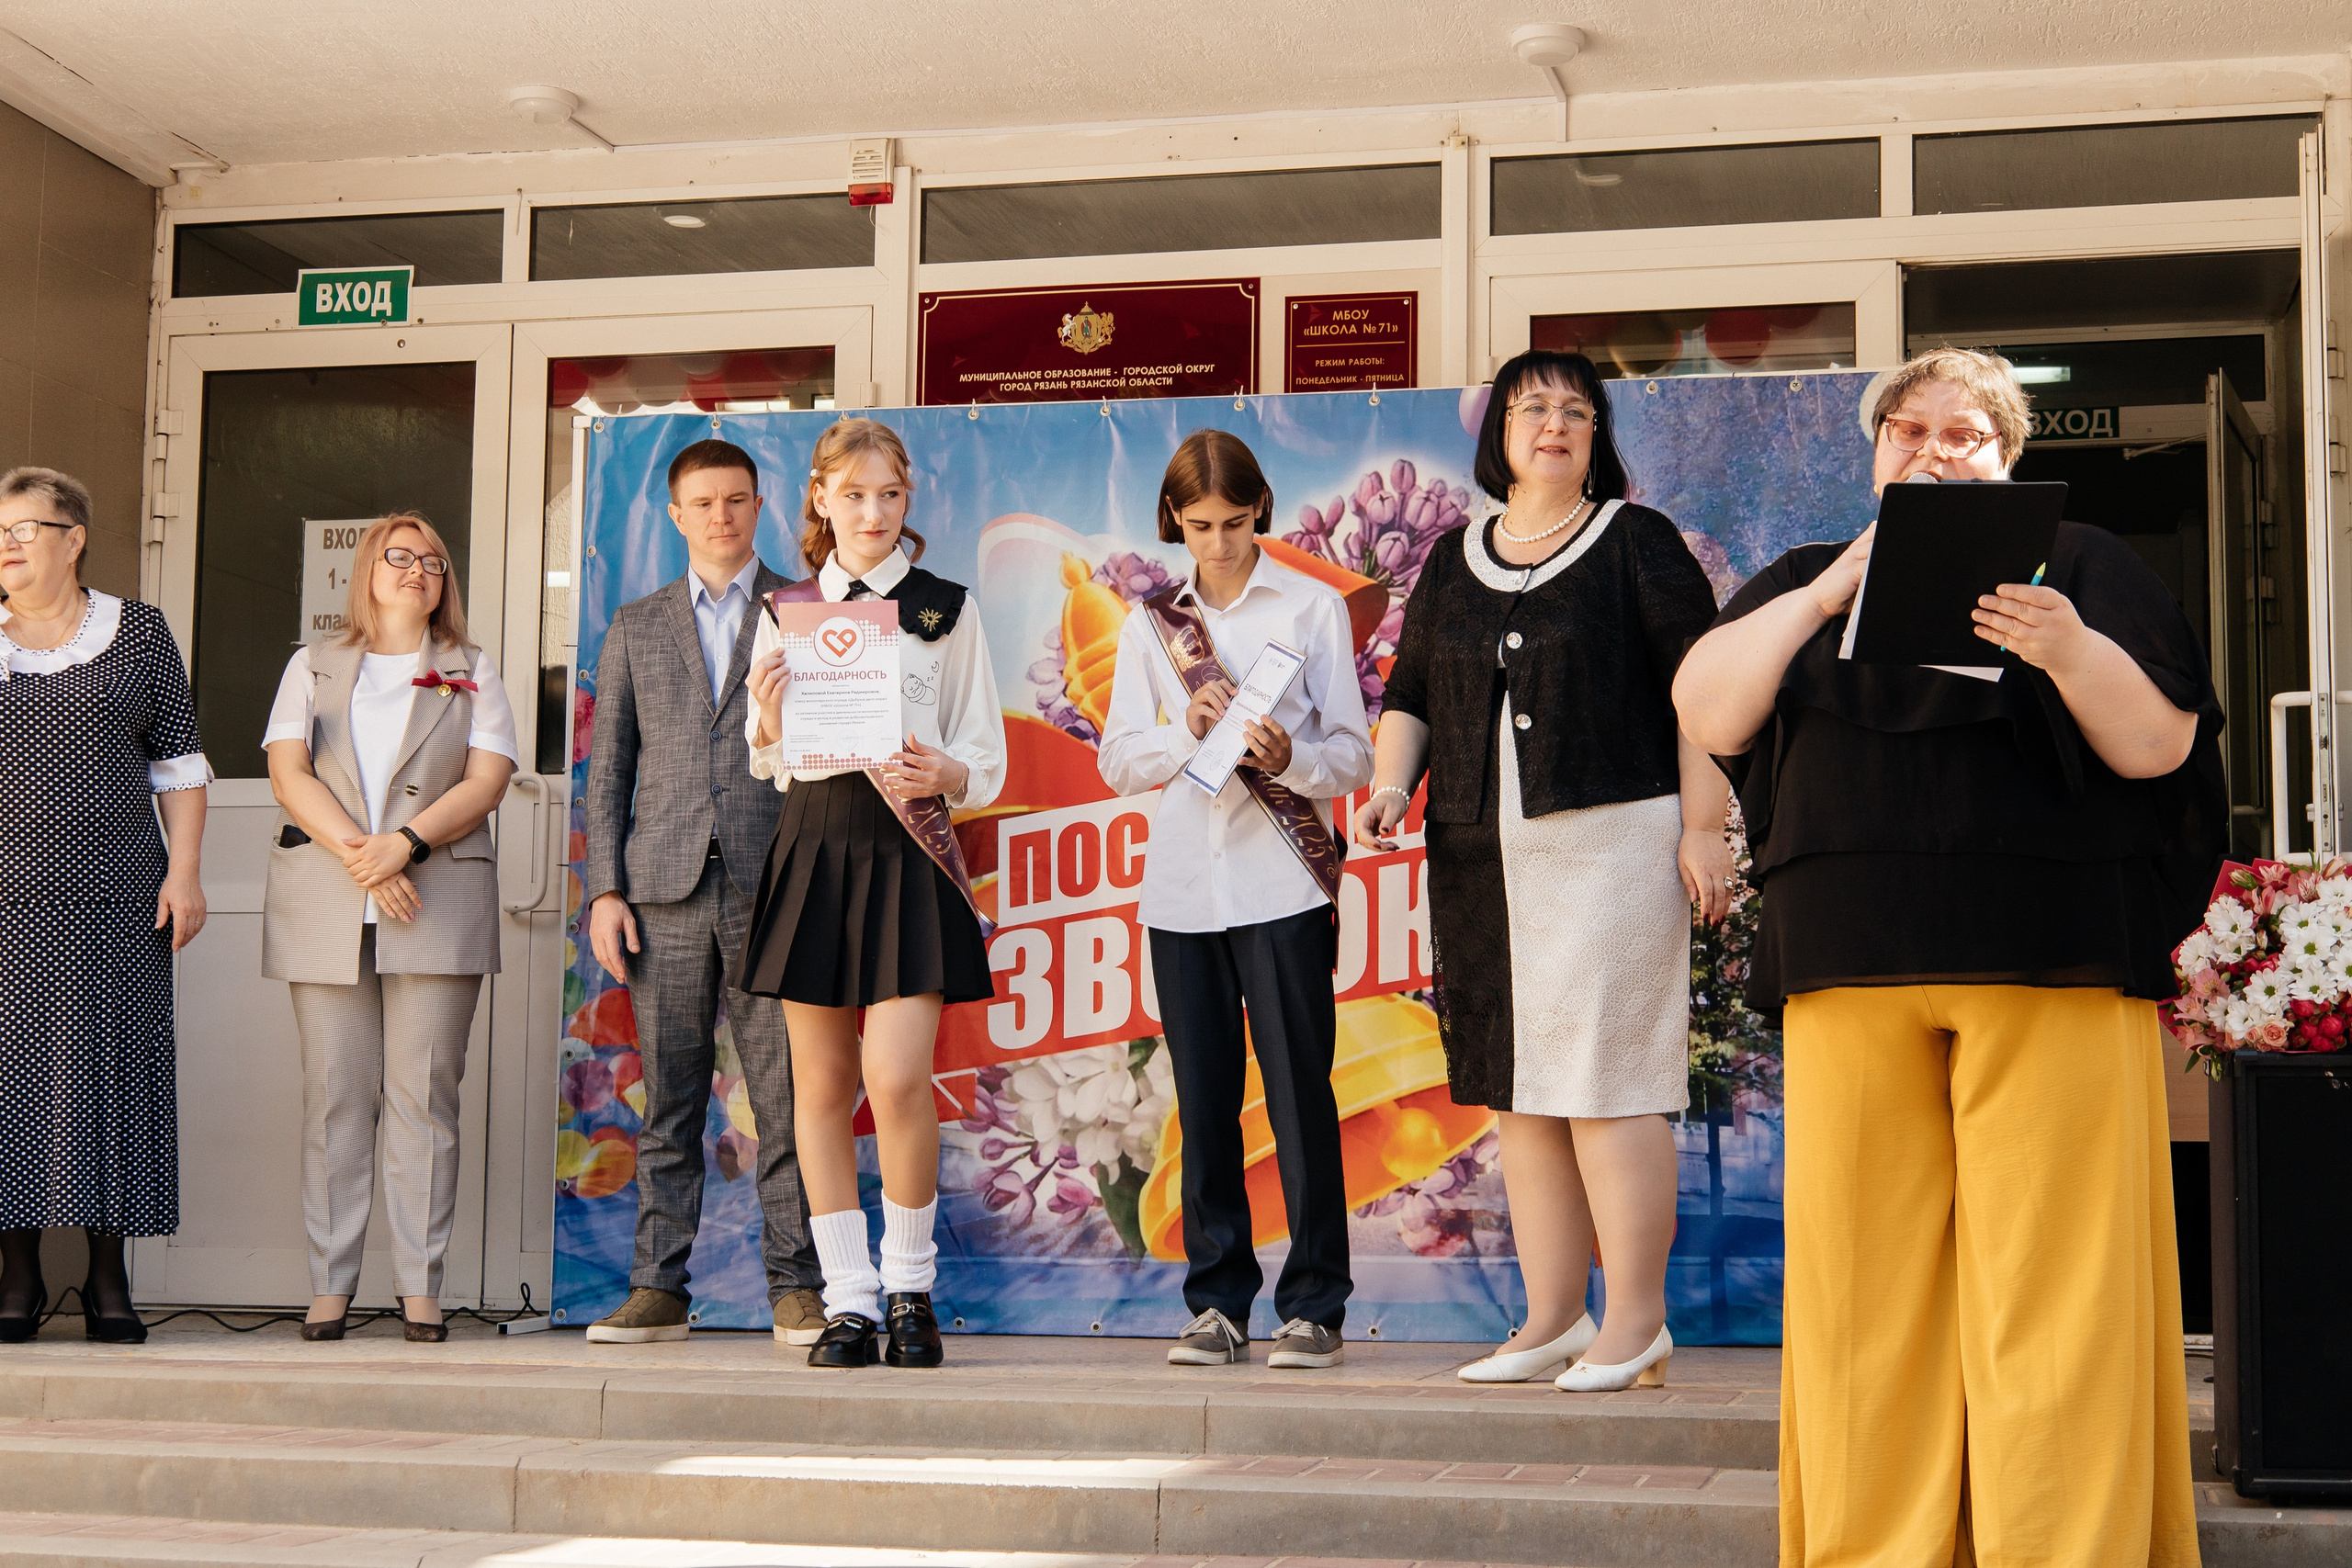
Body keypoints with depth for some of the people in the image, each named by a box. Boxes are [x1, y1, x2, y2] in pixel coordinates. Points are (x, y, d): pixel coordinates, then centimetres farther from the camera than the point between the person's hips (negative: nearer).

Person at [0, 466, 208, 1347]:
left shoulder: (139, 633, 7)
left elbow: (177, 764, 7)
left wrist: (183, 874, -2)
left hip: (117, 897, -1)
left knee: (110, 1065, -1)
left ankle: (108, 1283, 5)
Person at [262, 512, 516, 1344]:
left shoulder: (472, 673, 16)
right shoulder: (313, 666, 17)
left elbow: (487, 779, 2)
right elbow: (289, 773, 3)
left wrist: (405, 844, -13)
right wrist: (357, 854, -11)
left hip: (440, 907, 0)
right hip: (324, 905, 1)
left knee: (424, 1093, -4)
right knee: (335, 1094, -2)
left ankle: (421, 1286, -2)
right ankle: (329, 1284, 1)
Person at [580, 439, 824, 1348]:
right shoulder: (636, 627, 17)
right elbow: (608, 768, 15)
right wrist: (604, 889, 4)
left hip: (774, 885, -2)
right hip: (666, 890, 2)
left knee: (785, 1096, -4)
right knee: (668, 1098, 2)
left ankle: (796, 1289, 2)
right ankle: (657, 1290, 8)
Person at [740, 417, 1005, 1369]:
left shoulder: (946, 609, 6)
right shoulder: (785, 612, 13)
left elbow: (986, 760, 7)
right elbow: (765, 764, 16)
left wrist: (943, 774, -14)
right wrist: (766, 720, -5)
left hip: (907, 847, -3)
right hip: (811, 844, 3)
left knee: (897, 1077, -13)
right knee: (822, 1084, 3)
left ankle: (910, 1287, 6)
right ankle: (848, 1300, 11)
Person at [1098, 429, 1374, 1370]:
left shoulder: (1312, 607, 5)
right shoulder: (1151, 622, 12)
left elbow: (1354, 755, 1)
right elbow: (1118, 761, 8)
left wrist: (1292, 757, -19)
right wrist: (1189, 729, -10)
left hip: (1283, 878, -3)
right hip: (1184, 881, 3)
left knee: (1299, 1091, -4)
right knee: (1204, 1100, 5)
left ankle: (1314, 1303, 3)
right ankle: (1218, 1301, 13)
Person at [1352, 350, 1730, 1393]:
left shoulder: (1635, 542, 3)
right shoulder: (1452, 563, 17)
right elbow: (1410, 696, 17)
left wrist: (1702, 830, -9)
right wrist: (1389, 787, -2)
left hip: (1609, 839, -5)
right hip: (1483, 856, 5)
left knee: (1605, 1077, -8)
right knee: (1516, 1087, 6)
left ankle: (1636, 1324, -1)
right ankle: (1553, 1319, 14)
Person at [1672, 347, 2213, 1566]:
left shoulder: (2079, 564, 15)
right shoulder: (1804, 582, 21)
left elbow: (2160, 743, 4)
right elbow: (1707, 713, 6)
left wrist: (2070, 652, -15)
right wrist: (1819, 596, -6)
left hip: (2050, 968, -2)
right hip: (1853, 973, 2)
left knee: (2050, 1280, -6)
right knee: (1862, 1282, -1)